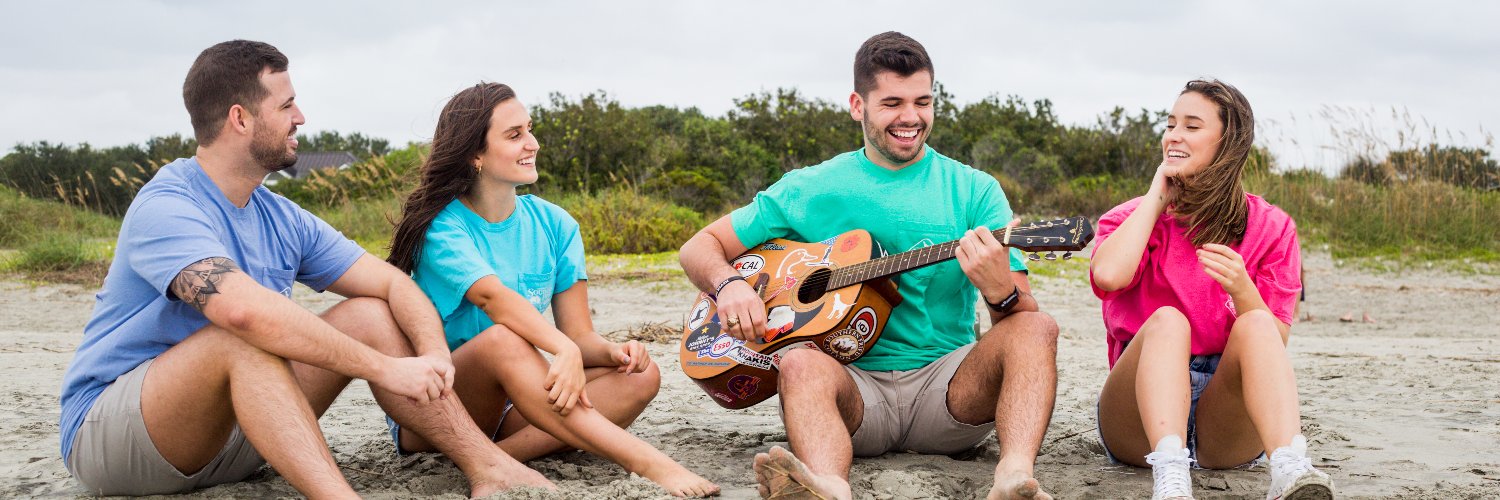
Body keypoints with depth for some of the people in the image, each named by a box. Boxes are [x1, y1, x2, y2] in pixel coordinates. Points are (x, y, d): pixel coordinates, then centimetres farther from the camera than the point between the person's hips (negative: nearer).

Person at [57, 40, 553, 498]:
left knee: (371, 316, -4)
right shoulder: (164, 209, -21)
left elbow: (394, 284, 3)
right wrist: (385, 368, -35)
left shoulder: (282, 220, 6)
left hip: (228, 432, 8)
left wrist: (435, 353, -20)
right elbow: (245, 309, -38)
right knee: (244, 340, -35)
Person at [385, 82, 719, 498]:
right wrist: (564, 350, -49)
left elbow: (579, 335, 0)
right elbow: (494, 297, -32)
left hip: (507, 408, 6)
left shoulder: (554, 225, 4)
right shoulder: (442, 227, -12)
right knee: (502, 339, -36)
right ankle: (645, 462, -43)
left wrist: (612, 352, -23)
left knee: (640, 377, -16)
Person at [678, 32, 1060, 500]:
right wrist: (730, 284, -12)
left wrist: (1002, 292, -26)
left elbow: (1023, 316, -1)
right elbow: (700, 247, 12)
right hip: (854, 382, -1)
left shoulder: (974, 190, 7)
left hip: (949, 390, 1)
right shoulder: (809, 189, 9)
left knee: (1037, 328, -24)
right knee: (801, 363, -33)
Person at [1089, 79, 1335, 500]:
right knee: (1168, 321, -29)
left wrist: (1241, 288, -20)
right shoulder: (1132, 217, 9)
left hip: (1226, 426, 1)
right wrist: (1157, 196, -3)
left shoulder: (1271, 227, 9)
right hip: (1141, 414, 0)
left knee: (1255, 325, -27)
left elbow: (1275, 344, 0)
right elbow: (1108, 275, -17)